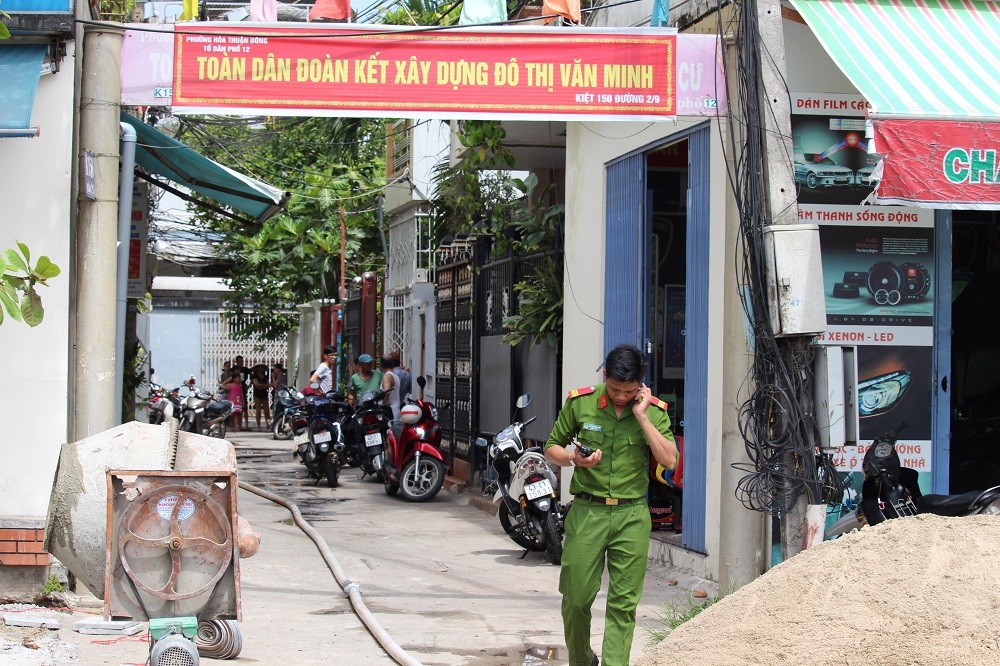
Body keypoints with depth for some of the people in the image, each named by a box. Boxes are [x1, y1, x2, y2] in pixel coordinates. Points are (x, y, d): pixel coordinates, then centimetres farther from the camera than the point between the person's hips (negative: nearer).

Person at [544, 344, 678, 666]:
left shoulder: (653, 410, 0)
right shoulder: (579, 403, -1)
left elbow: (669, 460, -11)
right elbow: (552, 448, 10)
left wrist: (641, 416, -13)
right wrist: (574, 458, -12)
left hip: (631, 516, 0)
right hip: (587, 511, 0)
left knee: (624, 604, -2)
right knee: (576, 599, 4)